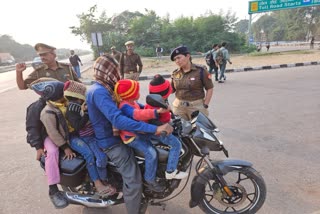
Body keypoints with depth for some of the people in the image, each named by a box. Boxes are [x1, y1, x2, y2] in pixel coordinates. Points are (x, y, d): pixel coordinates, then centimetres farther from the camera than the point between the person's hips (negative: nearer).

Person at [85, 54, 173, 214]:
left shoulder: (99, 88, 8)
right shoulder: (99, 92, -26)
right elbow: (118, 120, -40)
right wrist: (154, 129, -41)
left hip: (112, 135, 11)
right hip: (112, 142, -11)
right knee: (134, 182, -9)